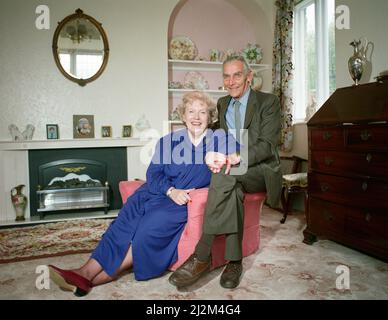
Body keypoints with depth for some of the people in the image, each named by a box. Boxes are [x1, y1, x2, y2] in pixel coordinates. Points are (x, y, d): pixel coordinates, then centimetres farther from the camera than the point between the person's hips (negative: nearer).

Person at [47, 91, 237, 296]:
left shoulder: (220, 141, 9)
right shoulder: (168, 141, 14)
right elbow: (153, 173, 6)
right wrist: (171, 191, -13)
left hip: (189, 199, -3)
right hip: (159, 192, 4)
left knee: (152, 224, -27)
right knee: (126, 219, -23)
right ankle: (86, 272, -25)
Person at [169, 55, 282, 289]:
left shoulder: (269, 102, -1)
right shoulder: (222, 104, 17)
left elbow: (267, 145, -13)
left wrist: (236, 158, -30)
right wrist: (212, 154, -10)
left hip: (260, 168, -4)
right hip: (234, 170, 4)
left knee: (225, 175, -35)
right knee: (233, 188, -33)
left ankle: (202, 255, -35)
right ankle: (234, 260, -25)